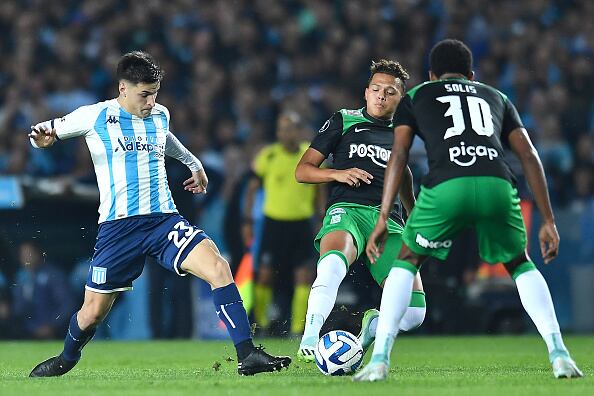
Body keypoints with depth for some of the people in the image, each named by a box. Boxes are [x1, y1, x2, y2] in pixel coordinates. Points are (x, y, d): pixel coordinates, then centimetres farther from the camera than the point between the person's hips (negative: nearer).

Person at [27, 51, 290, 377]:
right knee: (93, 312, 3)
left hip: (164, 220, 3)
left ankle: (247, 356, -23)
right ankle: (66, 359, 37)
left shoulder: (160, 115, 12)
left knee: (218, 268, -21)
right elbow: (42, 132, 7)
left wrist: (194, 164, 50)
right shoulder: (95, 117, -1)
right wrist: (42, 138, -17)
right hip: (117, 227, -3)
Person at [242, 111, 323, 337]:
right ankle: (260, 322, 14)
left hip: (302, 224, 1)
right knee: (265, 275, -4)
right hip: (274, 223, -1)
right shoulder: (267, 156, -3)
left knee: (304, 276, -8)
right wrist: (247, 221, 1)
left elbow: (319, 192, 14)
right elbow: (252, 188, 5)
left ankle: (297, 329, -2)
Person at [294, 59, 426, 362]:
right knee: (333, 264, -42)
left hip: (390, 220, 4)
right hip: (347, 210, -4)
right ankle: (308, 341, -35)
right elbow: (302, 171, 9)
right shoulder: (344, 121, 12)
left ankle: (372, 326, 20)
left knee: (413, 313, -13)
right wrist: (338, 173, -8)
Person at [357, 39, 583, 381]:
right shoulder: (495, 97, 33)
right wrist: (548, 220, 23)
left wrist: (383, 220, 12)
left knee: (406, 263, 22)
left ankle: (380, 359, 9)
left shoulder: (416, 97, 29)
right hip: (497, 186, 2)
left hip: (446, 187, -1)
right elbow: (529, 156, 23)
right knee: (521, 266, 26)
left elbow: (399, 156, 15)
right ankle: (559, 353, 10)